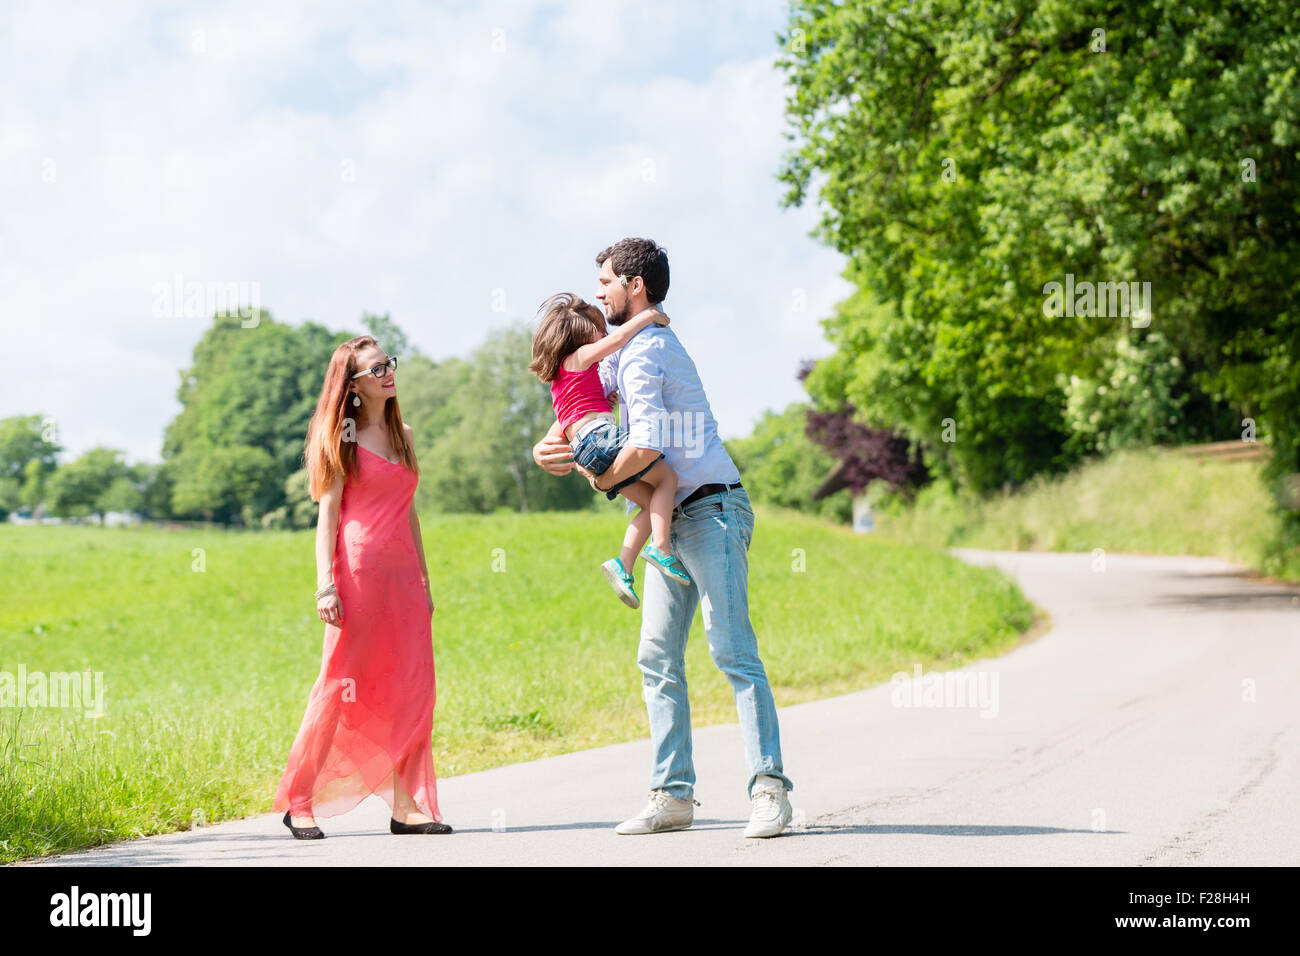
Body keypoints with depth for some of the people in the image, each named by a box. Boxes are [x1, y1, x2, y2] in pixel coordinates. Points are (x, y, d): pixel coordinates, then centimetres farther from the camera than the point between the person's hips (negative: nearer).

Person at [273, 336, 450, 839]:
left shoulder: (403, 435, 17)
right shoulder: (343, 437, 1)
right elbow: (327, 514, -3)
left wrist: (424, 581, 17)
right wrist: (326, 584, -13)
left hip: (402, 575, 6)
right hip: (359, 571, -6)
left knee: (413, 689, -2)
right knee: (340, 686, -5)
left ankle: (406, 806, 0)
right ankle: (298, 802, 4)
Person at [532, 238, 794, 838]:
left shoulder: (644, 351, -14)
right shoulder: (627, 348, 18)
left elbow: (647, 443, -27)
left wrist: (602, 480, -8)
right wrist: (549, 446, 0)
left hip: (712, 512, -10)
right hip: (673, 521, 10)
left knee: (732, 650, -15)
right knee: (658, 658, 6)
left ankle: (769, 789, -17)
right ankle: (673, 796, 6)